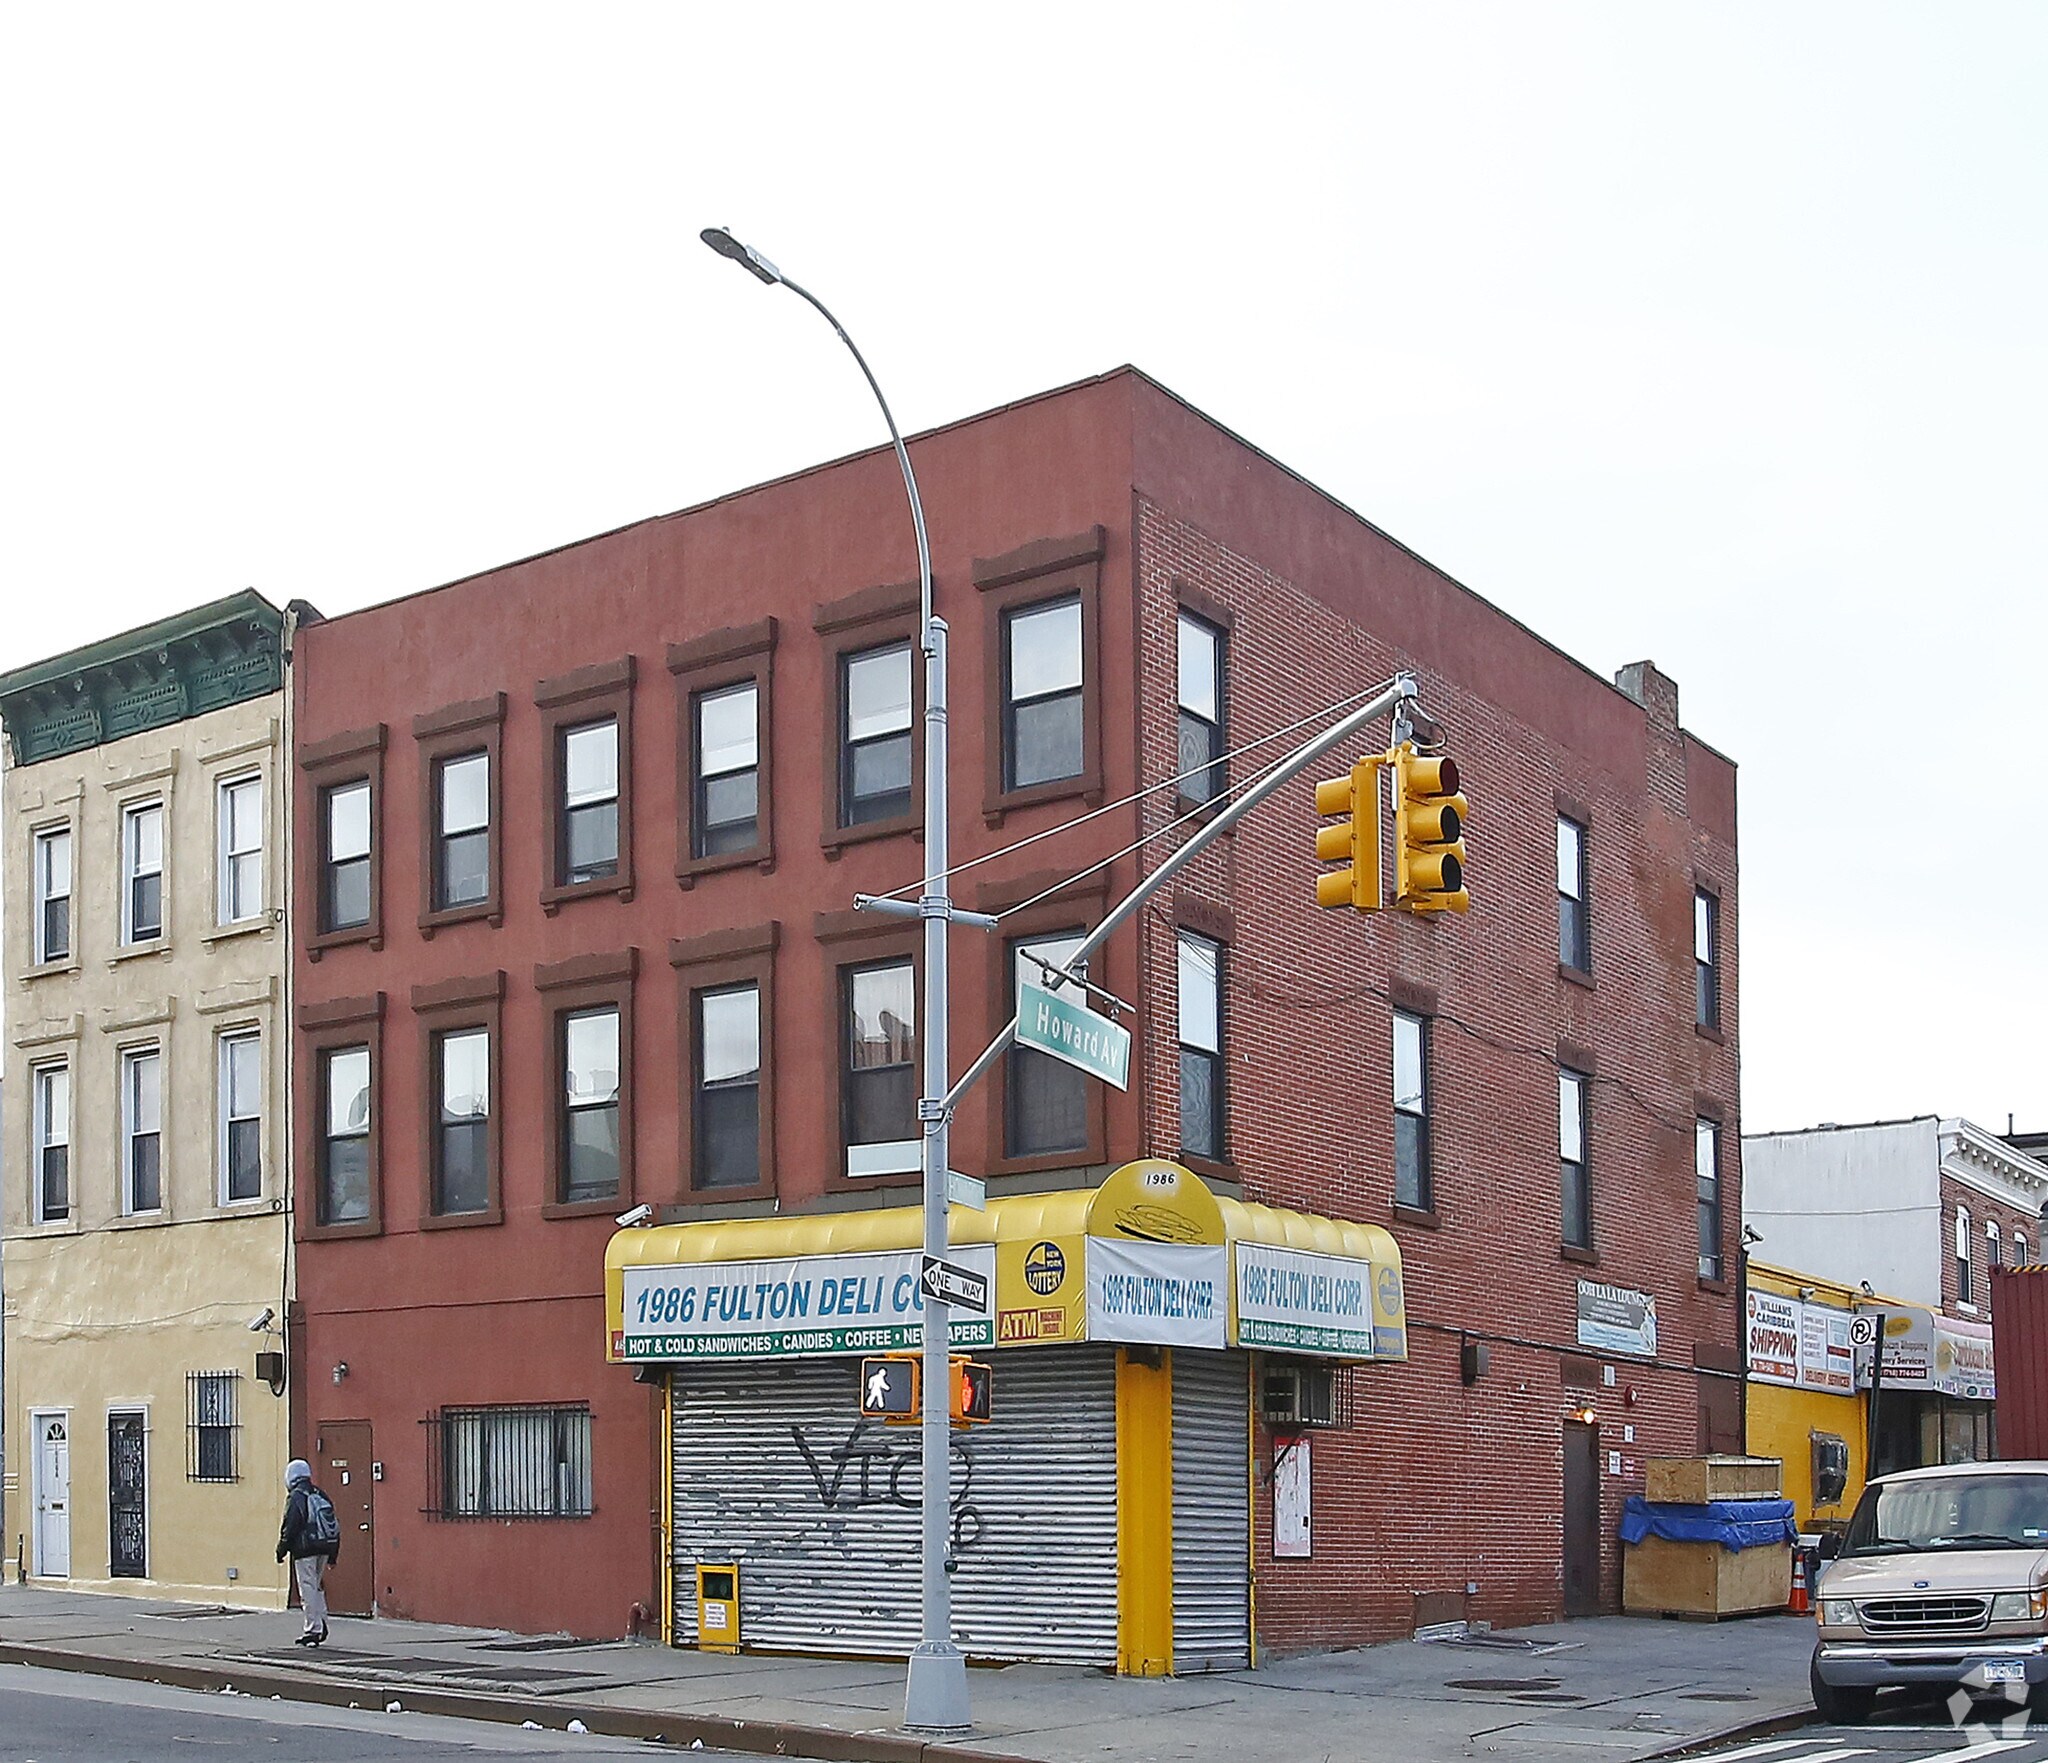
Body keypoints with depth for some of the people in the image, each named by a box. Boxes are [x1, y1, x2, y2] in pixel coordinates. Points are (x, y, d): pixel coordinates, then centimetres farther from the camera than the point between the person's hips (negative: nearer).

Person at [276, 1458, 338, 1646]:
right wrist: (332, 1555, 20)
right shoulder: (321, 1496, 12)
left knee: (308, 1590, -2)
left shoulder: (295, 1498, -9)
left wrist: (281, 1550, 0)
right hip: (324, 1550, 7)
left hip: (305, 1551, -7)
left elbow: (289, 1528, -12)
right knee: (316, 1587, 19)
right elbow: (333, 1526, 15)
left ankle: (314, 1629, -3)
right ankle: (321, 1623, 11)